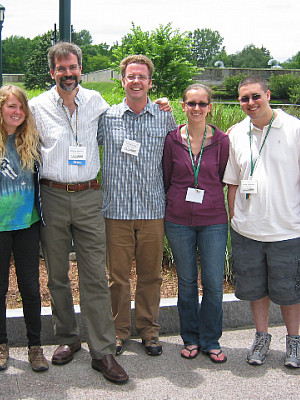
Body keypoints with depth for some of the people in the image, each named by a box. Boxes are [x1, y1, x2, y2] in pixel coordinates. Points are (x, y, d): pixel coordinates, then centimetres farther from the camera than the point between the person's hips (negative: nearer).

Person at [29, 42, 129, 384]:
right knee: (57, 275, 9)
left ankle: (103, 351, 4)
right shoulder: (38, 106, 4)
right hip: (52, 198, 0)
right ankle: (67, 338, 26)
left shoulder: (96, 102, 7)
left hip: (88, 198, 0)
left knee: (95, 276, -2)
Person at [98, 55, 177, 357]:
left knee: (150, 275, 10)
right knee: (117, 275, 7)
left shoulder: (165, 118, 5)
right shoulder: (107, 117, 2)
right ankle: (119, 331, 24)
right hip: (116, 210, 0)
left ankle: (149, 329, 25)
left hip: (153, 210, 1)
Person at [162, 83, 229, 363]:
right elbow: (165, 179, 9)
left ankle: (210, 341, 21)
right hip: (179, 221, 0)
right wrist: (174, 203, 9)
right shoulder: (172, 139, -1)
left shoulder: (222, 141, -1)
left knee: (214, 284, 3)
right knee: (186, 282, 11)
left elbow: (225, 179, 9)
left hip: (213, 220, 0)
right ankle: (191, 339, 27)